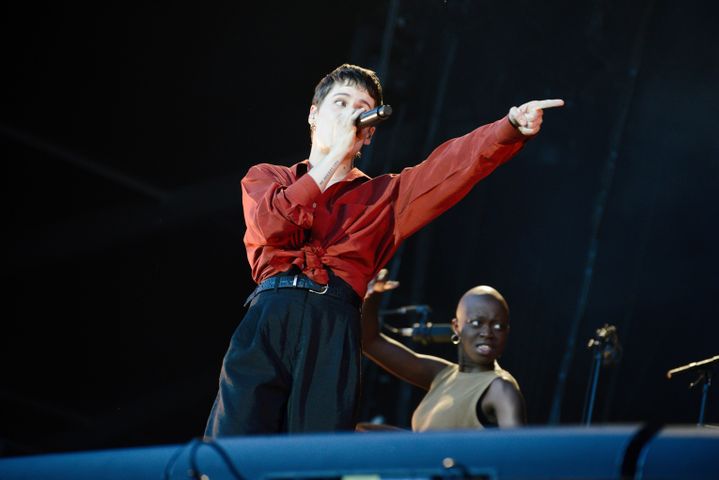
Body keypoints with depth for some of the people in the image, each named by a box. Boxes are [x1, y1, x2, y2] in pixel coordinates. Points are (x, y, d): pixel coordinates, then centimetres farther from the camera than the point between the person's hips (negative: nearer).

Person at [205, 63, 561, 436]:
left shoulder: (385, 196, 24)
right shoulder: (265, 178, 23)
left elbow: (455, 164, 8)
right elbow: (273, 226, 0)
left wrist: (513, 125, -10)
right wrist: (335, 155, 5)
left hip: (335, 326, 1)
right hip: (268, 317, -1)